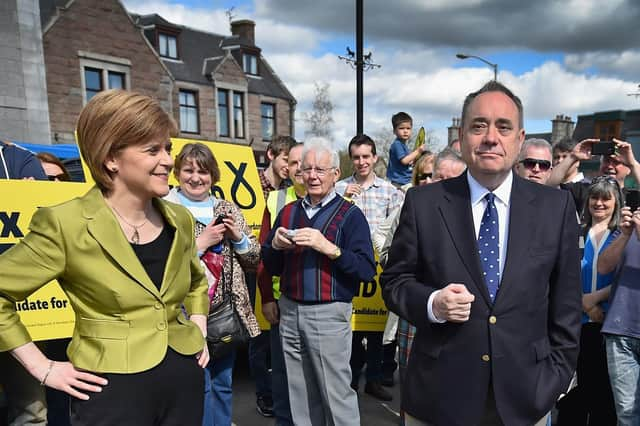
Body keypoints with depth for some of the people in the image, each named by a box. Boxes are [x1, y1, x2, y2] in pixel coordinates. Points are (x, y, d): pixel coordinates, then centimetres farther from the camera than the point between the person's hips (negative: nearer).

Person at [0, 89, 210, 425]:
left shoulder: (180, 220, 1)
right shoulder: (65, 223, -15)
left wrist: (199, 333, 8)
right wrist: (42, 368, -7)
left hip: (185, 378, 5)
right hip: (113, 389, -5)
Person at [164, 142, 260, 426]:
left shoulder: (228, 209, 8)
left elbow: (254, 258, 8)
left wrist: (238, 236, -9)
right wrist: (200, 243, -19)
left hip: (227, 311, 5)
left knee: (223, 384, 19)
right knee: (198, 386, 5)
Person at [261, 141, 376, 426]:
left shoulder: (350, 215, -6)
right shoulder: (288, 212, 10)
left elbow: (367, 270, -14)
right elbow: (271, 267, 12)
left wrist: (329, 248, -24)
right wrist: (275, 245, -9)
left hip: (329, 315, -5)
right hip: (289, 311, 5)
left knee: (336, 395, 4)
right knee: (300, 395, 16)